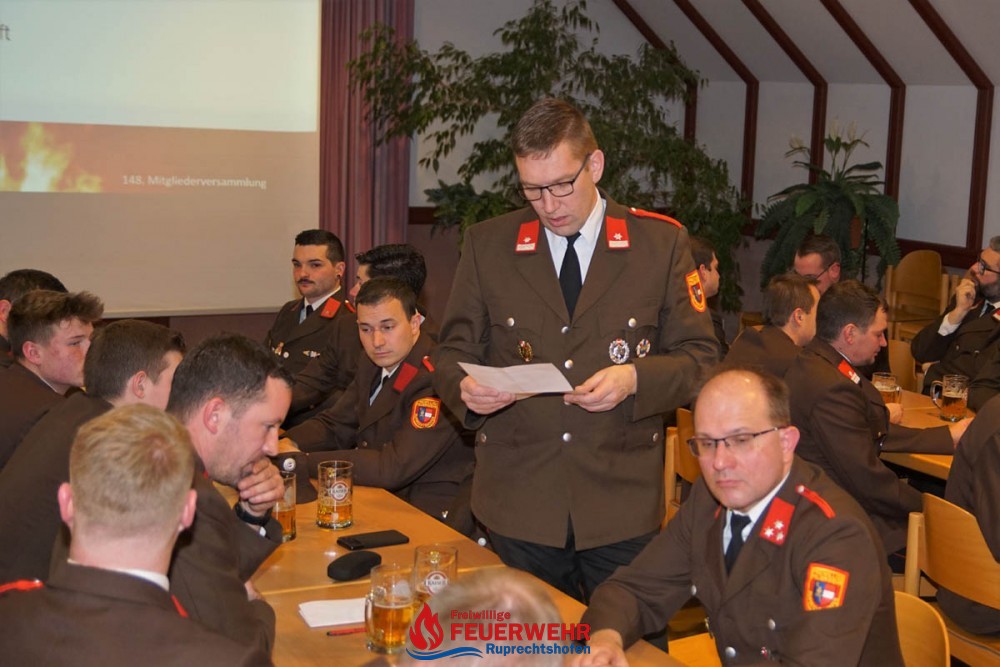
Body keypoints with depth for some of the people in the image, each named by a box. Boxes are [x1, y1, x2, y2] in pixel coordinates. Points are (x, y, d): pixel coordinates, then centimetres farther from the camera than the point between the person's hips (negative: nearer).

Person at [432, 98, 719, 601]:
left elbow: (701, 359, 2)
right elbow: (452, 354, 8)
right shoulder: (486, 245, 5)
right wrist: (465, 388, -15)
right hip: (518, 508, 1)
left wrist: (635, 379, -17)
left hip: (624, 508, -1)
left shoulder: (662, 242, 1)